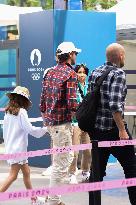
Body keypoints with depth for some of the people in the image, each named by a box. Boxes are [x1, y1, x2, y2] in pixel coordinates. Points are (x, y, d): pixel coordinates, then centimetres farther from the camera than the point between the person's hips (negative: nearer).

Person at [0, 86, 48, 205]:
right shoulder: (21, 112, -13)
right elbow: (30, 129, -15)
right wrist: (45, 129, -2)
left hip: (10, 147, 8)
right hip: (18, 149, -8)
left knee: (26, 172, 15)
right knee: (13, 175, -7)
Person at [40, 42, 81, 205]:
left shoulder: (50, 73, 12)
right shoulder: (70, 74, -13)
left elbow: (42, 101, 14)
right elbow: (72, 104, -21)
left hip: (50, 120, 9)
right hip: (62, 122, -9)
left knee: (68, 157, 22)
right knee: (60, 162, -2)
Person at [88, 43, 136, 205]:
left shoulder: (95, 73, 8)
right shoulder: (118, 74, -14)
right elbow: (114, 105, -25)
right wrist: (122, 130, -21)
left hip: (96, 129, 7)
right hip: (113, 129, -7)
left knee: (97, 169, 12)